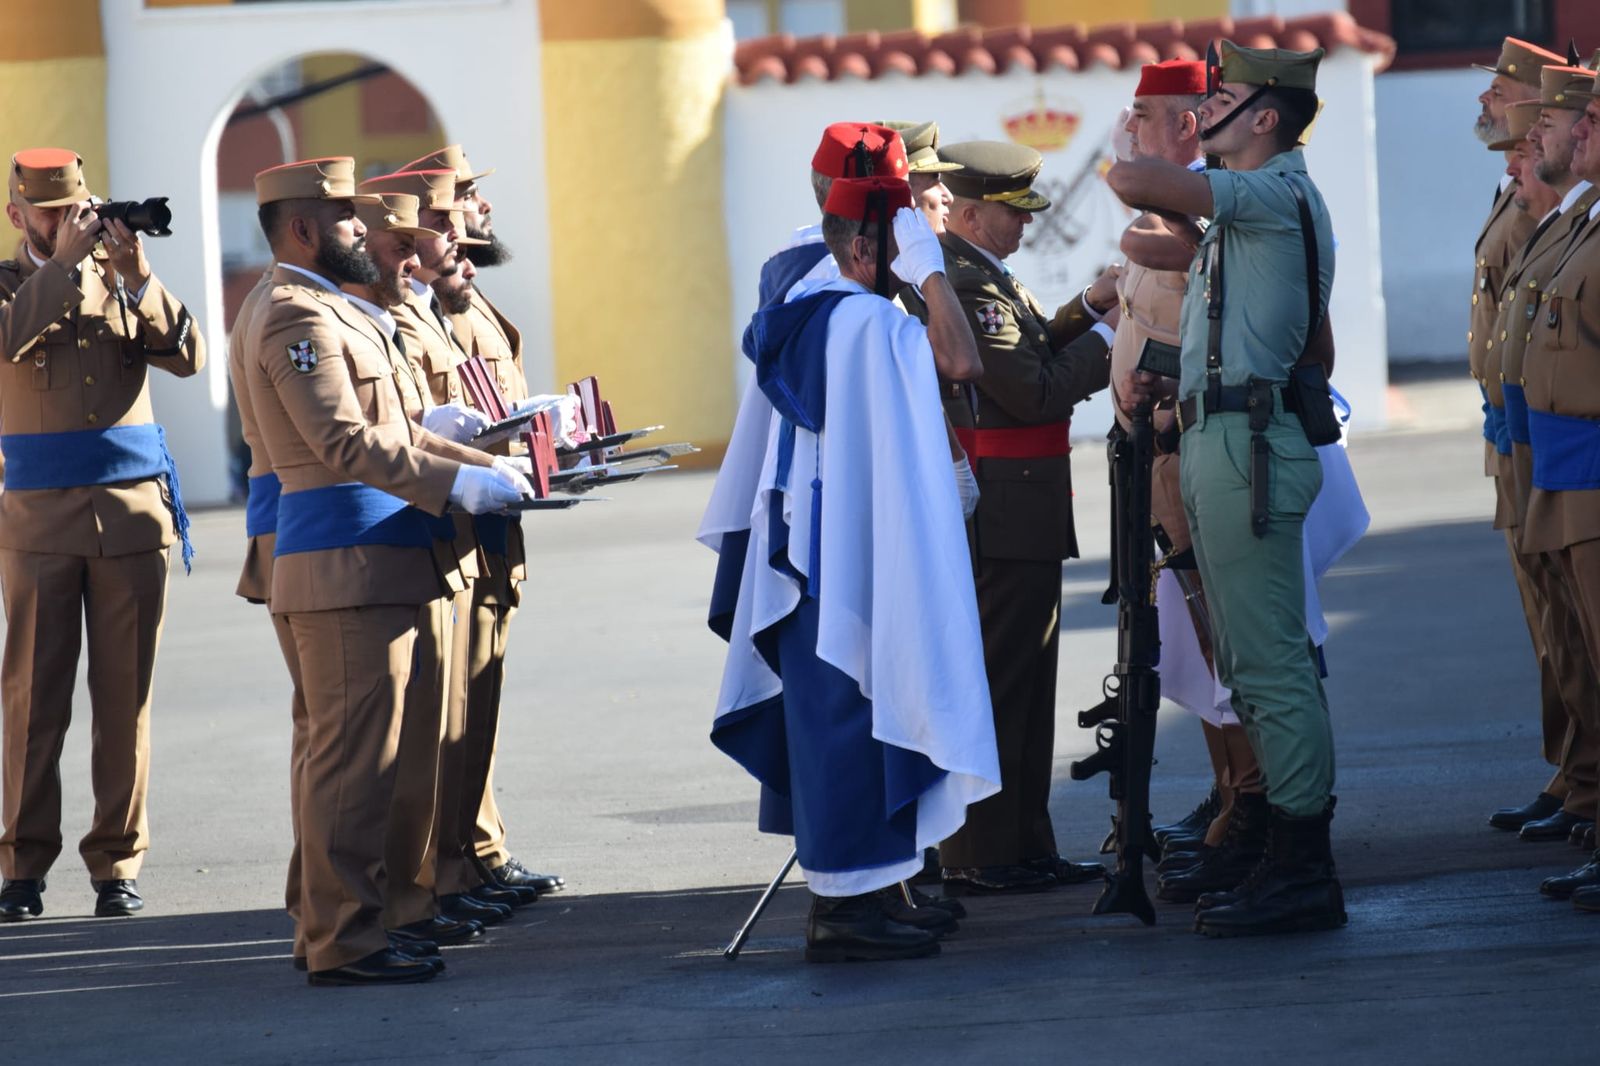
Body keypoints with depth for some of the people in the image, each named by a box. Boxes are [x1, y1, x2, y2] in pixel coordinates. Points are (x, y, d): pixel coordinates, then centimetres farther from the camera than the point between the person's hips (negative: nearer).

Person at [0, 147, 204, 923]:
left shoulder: (120, 278, 12)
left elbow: (186, 357, -1)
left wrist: (139, 279, -13)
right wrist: (63, 263, -16)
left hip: (134, 507, 2)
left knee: (125, 692, 1)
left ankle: (118, 862, 6)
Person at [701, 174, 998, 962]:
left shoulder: (798, 326, 14)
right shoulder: (868, 323, -16)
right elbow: (961, 361, -29)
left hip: (804, 557, 10)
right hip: (856, 562, -10)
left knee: (825, 714, 13)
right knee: (854, 718, -7)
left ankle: (844, 896, 19)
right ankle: (846, 906, -6)